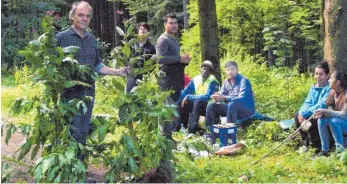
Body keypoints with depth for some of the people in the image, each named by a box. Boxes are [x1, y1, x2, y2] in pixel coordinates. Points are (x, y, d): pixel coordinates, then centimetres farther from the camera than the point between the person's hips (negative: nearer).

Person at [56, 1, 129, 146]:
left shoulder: (92, 40, 12)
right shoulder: (61, 37, -5)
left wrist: (118, 72, 8)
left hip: (89, 93, 5)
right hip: (70, 94, -5)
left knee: (84, 132, 13)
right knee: (75, 133, -4)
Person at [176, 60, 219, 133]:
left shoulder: (213, 81, -16)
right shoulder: (196, 79, 1)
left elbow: (207, 97, -28)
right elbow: (185, 92, 6)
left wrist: (189, 97, -27)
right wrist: (176, 103, -9)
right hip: (197, 105, 6)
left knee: (197, 102, -34)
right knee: (181, 103, -13)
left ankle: (191, 132, -38)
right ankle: (179, 128, -5)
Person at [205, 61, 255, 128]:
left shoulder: (244, 81, -16)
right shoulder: (226, 82, 5)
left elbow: (242, 99, -28)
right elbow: (222, 96, 2)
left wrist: (224, 98, -35)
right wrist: (217, 98, -24)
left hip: (247, 110, -7)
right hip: (232, 107, 7)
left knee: (232, 104, -36)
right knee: (211, 105, -4)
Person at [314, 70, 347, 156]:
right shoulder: (334, 92, -2)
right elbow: (331, 109, 1)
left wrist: (326, 111, -29)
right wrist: (322, 113, -21)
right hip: (339, 120, 8)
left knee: (333, 121, -32)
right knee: (321, 120, -12)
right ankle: (325, 151, -6)